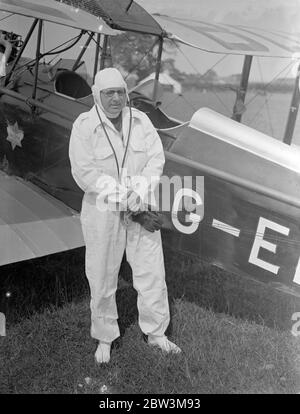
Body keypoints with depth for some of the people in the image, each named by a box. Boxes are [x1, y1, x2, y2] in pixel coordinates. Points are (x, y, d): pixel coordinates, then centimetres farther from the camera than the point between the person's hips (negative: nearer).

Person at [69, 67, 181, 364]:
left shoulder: (141, 121, 1)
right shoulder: (84, 126, -10)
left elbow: (156, 159, -5)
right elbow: (85, 172, -18)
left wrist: (139, 193, -20)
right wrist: (124, 195, -20)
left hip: (141, 209, 3)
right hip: (102, 213, -3)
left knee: (152, 273, 10)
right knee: (102, 279, 10)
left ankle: (156, 334, 31)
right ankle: (104, 338, 32)